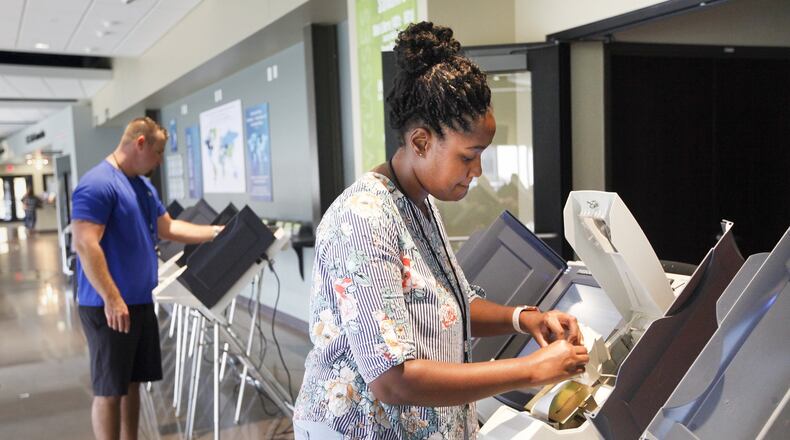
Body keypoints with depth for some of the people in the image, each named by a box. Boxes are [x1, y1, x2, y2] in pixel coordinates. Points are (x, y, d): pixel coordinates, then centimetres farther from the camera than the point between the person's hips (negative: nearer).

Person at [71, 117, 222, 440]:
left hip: (140, 302, 9)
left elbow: (168, 228, 22)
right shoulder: (98, 184, -17)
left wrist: (217, 232, 18)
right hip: (109, 306, -9)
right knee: (109, 390, 2)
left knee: (132, 382, 17)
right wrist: (112, 299, -26)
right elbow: (85, 245, -24)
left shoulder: (143, 186, 13)